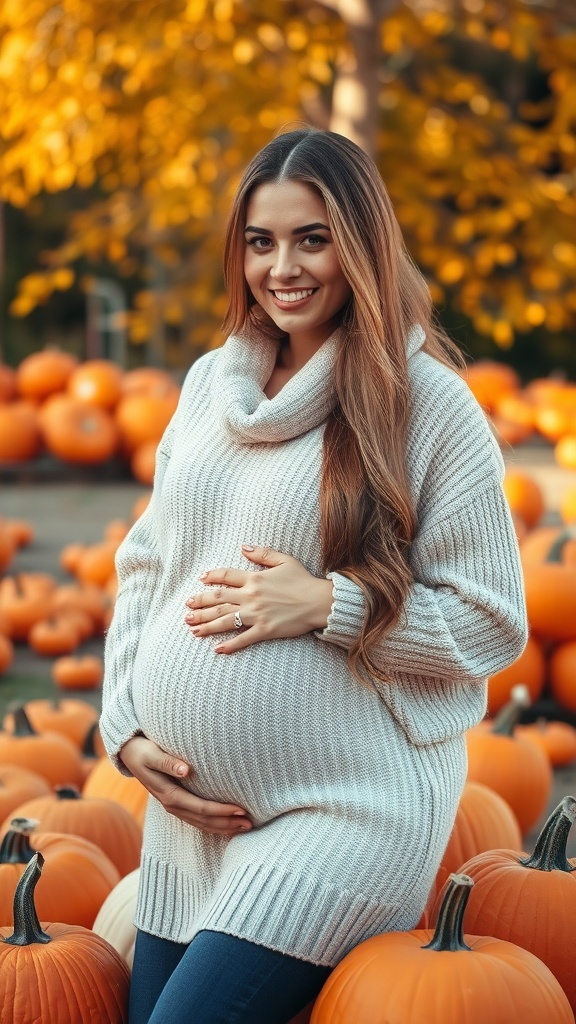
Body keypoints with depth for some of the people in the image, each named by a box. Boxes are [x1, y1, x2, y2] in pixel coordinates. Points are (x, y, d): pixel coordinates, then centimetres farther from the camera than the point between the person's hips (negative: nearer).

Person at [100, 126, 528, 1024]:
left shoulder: (427, 401, -8)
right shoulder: (209, 383, 10)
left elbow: (492, 622, -7)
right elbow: (145, 570, 17)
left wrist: (327, 606, -17)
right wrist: (127, 729, 6)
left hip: (345, 807, -6)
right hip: (190, 805, 6)